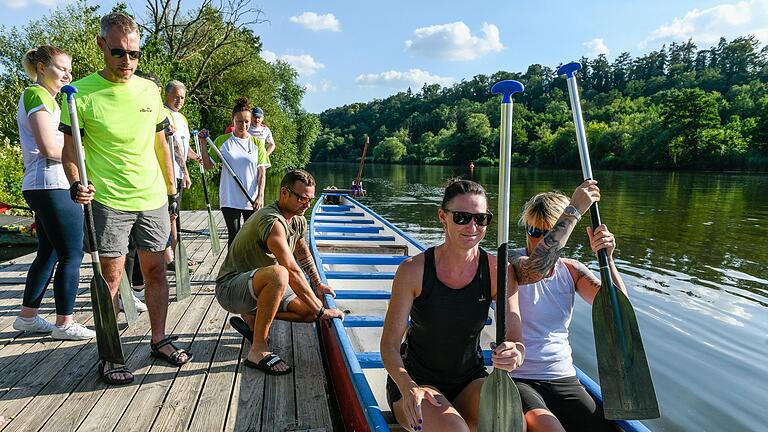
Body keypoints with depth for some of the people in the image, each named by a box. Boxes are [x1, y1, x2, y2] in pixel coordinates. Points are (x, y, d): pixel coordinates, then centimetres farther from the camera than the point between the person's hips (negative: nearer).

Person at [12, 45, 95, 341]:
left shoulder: (40, 96, 23)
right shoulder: (38, 95, -9)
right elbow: (49, 148, -19)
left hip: (40, 186, 11)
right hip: (52, 186, -11)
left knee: (48, 253, 15)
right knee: (72, 255, -5)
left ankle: (27, 316, 25)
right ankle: (64, 324, 3)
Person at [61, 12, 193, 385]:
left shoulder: (149, 90, 7)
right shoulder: (82, 93, -5)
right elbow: (69, 149, -2)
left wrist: (172, 189, 15)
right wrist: (76, 184, -19)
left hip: (152, 198, 4)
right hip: (108, 201, -4)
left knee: (155, 269, 10)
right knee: (111, 275, 1)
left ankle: (159, 340, 25)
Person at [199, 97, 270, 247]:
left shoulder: (257, 143, 5)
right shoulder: (222, 141, 4)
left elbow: (262, 172, 1)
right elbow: (208, 165, 5)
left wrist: (260, 196, -8)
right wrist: (203, 143, -5)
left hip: (252, 200, 1)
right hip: (230, 199, 0)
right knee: (234, 236, 6)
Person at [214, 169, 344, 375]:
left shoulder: (298, 221, 3)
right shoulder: (273, 222, -27)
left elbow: (303, 253, 23)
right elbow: (292, 272, -32)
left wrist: (317, 284, 20)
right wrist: (321, 310, -28)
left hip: (259, 287, 9)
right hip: (230, 288, -9)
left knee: (309, 312, -1)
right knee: (278, 273, -39)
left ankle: (251, 318, 14)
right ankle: (258, 350, -26)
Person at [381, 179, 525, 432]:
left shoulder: (498, 272, -11)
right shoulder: (414, 270, -18)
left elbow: (516, 340, -12)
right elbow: (389, 345, -14)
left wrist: (514, 355, -37)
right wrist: (407, 387, -32)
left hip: (471, 381, 3)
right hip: (416, 380, -3)